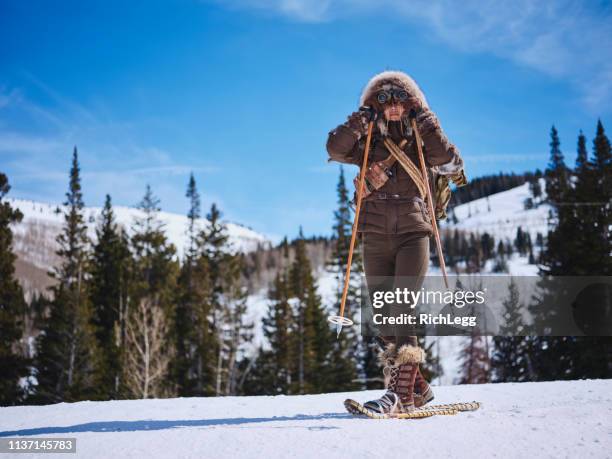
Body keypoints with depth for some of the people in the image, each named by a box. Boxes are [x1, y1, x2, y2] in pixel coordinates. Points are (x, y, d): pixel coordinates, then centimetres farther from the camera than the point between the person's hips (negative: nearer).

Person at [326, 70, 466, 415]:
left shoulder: (422, 143, 13)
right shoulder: (369, 144, 14)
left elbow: (447, 159, -7)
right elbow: (335, 149, -3)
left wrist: (425, 120, -2)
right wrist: (363, 117, -5)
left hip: (413, 233, -2)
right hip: (375, 237, 3)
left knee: (402, 311, -16)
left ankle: (400, 391, -22)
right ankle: (417, 387, 11)